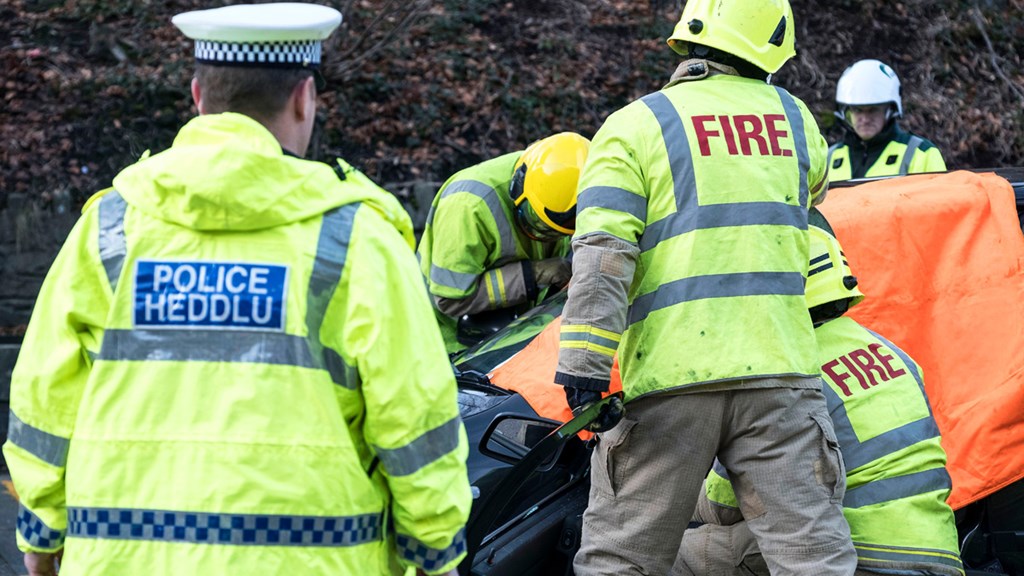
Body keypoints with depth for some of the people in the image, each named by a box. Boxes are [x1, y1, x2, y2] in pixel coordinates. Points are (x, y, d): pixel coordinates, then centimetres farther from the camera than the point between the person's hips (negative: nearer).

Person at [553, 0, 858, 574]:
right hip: (779, 372, 2)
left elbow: (602, 255, -9)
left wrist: (584, 365, -13)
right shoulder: (795, 118, 13)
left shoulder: (634, 125, 2)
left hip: (670, 377, -2)